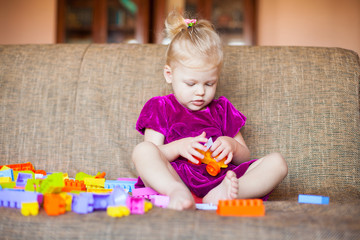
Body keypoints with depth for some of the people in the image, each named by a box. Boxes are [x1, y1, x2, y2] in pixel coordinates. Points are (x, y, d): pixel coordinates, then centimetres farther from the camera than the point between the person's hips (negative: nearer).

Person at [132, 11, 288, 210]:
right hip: (174, 178, -3)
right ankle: (177, 192, -54)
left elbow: (245, 158, 24)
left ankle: (222, 194, -40)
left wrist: (232, 145, 0)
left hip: (219, 177, 4)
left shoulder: (221, 109, 25)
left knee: (277, 163, -15)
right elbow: (152, 160, 5)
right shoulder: (160, 107, 16)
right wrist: (177, 147, -15)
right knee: (142, 151, -29)